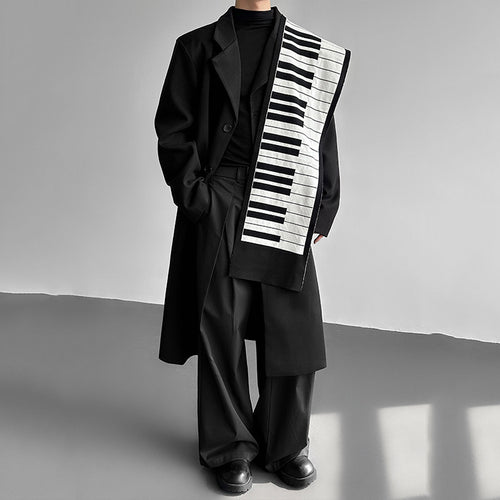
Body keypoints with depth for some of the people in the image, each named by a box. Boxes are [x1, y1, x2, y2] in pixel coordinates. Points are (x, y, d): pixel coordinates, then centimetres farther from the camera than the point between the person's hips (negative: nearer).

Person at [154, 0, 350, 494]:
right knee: (221, 327, 1)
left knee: (295, 327, 2)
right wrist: (194, 194, -7)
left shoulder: (313, 54, 11)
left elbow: (323, 136, 10)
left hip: (285, 208, 2)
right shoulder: (198, 47, 8)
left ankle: (286, 443, 21)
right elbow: (173, 129, 4)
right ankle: (230, 445, 18)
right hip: (219, 206, -1)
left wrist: (322, 212, 3)